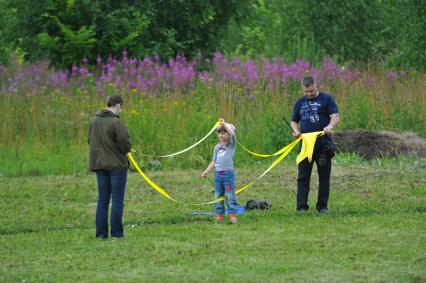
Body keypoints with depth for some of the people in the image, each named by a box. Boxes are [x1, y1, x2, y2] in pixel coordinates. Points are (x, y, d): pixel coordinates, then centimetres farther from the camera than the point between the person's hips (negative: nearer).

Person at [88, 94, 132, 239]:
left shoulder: (94, 121, 4)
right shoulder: (116, 122, -17)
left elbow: (91, 141, 10)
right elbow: (126, 144, -18)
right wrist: (127, 149, 3)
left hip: (99, 164, 6)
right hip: (117, 164, -6)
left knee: (103, 199, 12)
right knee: (117, 199, 2)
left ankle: (101, 232, 11)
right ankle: (116, 232, 2)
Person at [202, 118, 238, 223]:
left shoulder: (231, 144, -1)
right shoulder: (217, 147, 14)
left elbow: (232, 133, -21)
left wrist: (224, 124, -20)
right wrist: (207, 171, 14)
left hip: (228, 172, -6)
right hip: (218, 173, 6)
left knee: (230, 195, -5)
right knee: (218, 195, 7)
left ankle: (232, 214, -1)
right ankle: (219, 214, 13)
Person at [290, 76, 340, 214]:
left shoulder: (326, 99, 1)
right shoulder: (300, 102, 13)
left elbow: (335, 116, -7)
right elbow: (294, 121, 19)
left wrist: (330, 126, -29)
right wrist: (295, 130, -3)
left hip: (323, 144, -3)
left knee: (324, 176, 4)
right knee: (303, 176, -1)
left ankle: (322, 206, 12)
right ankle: (302, 206, 0)